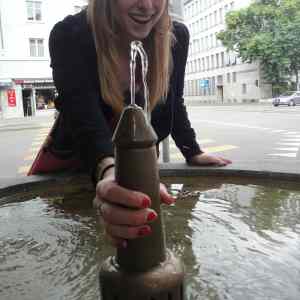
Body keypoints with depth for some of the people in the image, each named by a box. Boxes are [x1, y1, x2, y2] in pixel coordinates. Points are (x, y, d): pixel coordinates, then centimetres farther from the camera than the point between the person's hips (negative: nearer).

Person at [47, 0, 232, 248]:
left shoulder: (176, 37, -18)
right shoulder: (69, 36, -29)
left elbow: (173, 103, -3)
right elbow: (86, 123, -42)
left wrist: (193, 153, -9)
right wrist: (109, 171, -62)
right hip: (74, 159, -1)